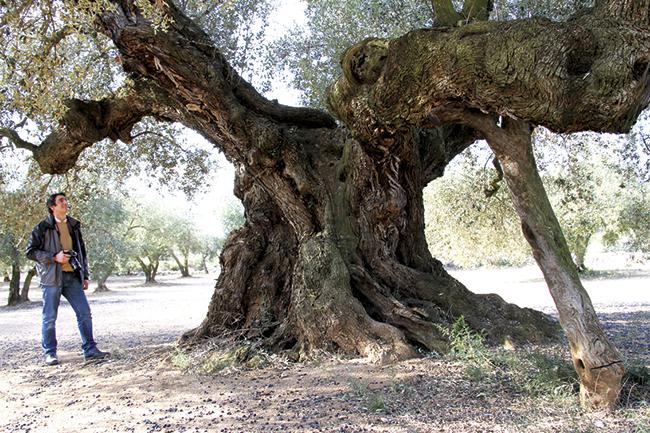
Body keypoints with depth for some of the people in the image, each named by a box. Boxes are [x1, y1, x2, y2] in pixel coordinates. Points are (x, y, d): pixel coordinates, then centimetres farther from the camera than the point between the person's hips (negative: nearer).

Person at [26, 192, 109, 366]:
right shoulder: (42, 227, -3)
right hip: (52, 278, -4)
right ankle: (49, 353, 16)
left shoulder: (74, 225, 13)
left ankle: (90, 349, 7)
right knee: (49, 318, 3)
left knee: (84, 313, 0)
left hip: (73, 276, 5)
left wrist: (85, 275, 13)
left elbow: (82, 251, 18)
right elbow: (30, 252, -3)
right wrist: (54, 257, -15)